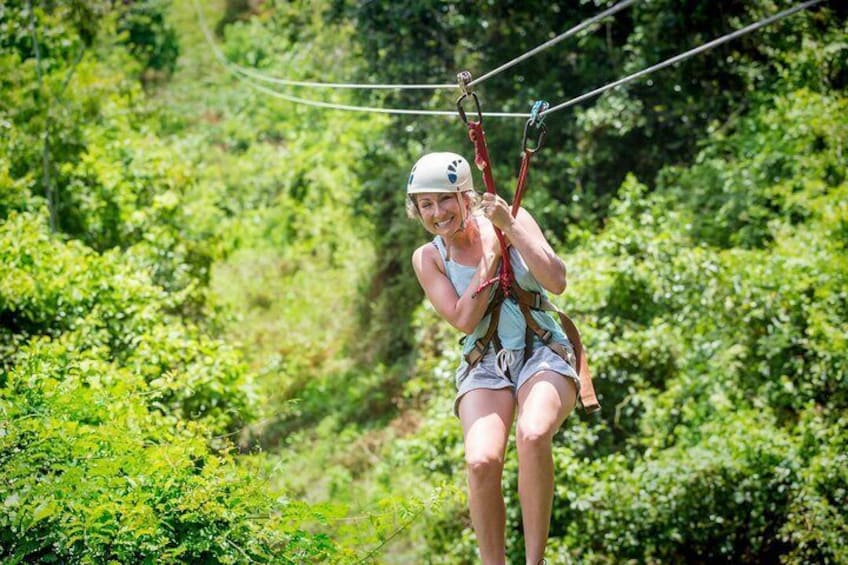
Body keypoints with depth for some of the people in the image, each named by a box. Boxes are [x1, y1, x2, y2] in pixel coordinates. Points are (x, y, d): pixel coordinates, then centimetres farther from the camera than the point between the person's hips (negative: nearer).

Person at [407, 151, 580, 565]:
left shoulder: (513, 220, -1)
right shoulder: (428, 258, 3)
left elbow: (557, 283, -13)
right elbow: (465, 320, -9)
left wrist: (509, 227, -17)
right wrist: (490, 255, -12)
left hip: (543, 355, -1)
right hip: (485, 364, 1)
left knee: (532, 435, -35)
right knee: (481, 460, -29)